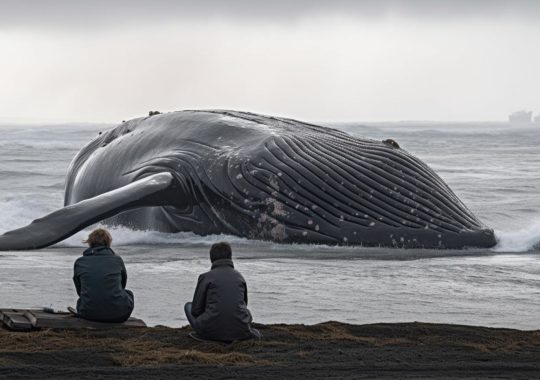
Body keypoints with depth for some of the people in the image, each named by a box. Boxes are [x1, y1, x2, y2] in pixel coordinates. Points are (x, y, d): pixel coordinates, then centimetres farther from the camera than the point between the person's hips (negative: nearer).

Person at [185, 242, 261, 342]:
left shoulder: (205, 277, 1)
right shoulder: (239, 276, 12)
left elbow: (196, 310, 3)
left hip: (212, 332, -4)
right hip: (240, 331, 4)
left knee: (188, 306, 22)